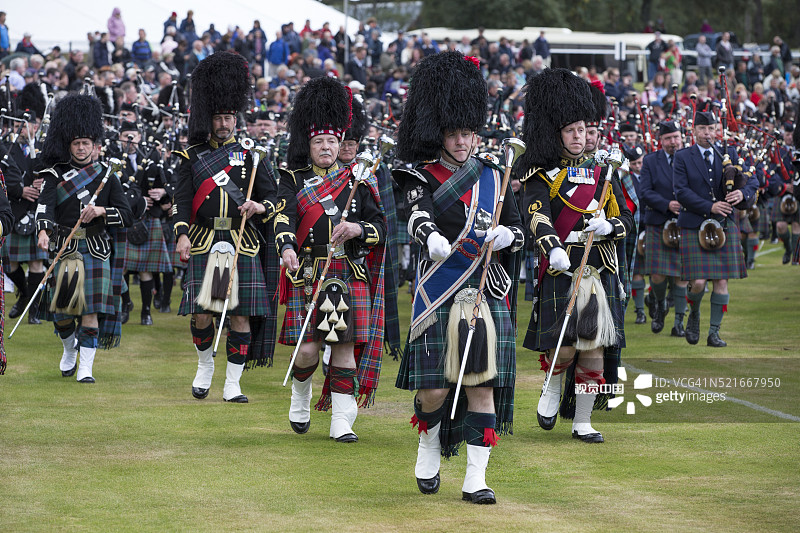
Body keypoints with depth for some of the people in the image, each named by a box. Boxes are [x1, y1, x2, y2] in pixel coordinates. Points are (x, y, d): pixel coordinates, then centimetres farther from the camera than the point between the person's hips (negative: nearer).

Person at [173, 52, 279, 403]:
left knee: (241, 315, -2)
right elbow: (182, 199, 1)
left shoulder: (250, 154, 8)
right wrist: (182, 235, -15)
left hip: (242, 244, 0)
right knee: (201, 313, -5)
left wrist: (260, 207, -15)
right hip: (203, 243, 0)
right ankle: (205, 364, 23)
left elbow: (273, 197, 8)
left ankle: (232, 384, 5)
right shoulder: (193, 156, 7)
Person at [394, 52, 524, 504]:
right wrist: (432, 238, -47)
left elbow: (519, 232, 10)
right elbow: (419, 215, -24)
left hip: (489, 293, 3)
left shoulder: (492, 175, 11)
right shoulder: (423, 178, -1)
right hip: (439, 295, -3)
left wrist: (505, 237, -15)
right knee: (433, 389, -4)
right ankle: (430, 449, 26)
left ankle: (476, 479, 2)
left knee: (483, 386, -2)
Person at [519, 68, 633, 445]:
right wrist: (552, 248, -38)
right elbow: (536, 216, -19)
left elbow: (626, 220, 16)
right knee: (563, 347, -12)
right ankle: (553, 389, 21)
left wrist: (608, 226, -9)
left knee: (594, 348, 2)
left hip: (601, 273, 4)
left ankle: (582, 422, 12)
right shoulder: (543, 175, 0)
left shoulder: (602, 173, 15)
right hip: (561, 272, -4)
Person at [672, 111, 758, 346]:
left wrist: (743, 193, -17)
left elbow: (752, 180, 7)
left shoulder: (728, 156, 10)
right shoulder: (682, 158, 1)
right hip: (694, 227, -3)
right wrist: (710, 207, -18)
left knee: (721, 281, -1)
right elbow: (681, 191, -9)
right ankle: (694, 315, 21)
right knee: (698, 282, -10)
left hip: (724, 227, 3)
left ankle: (714, 333, 7)